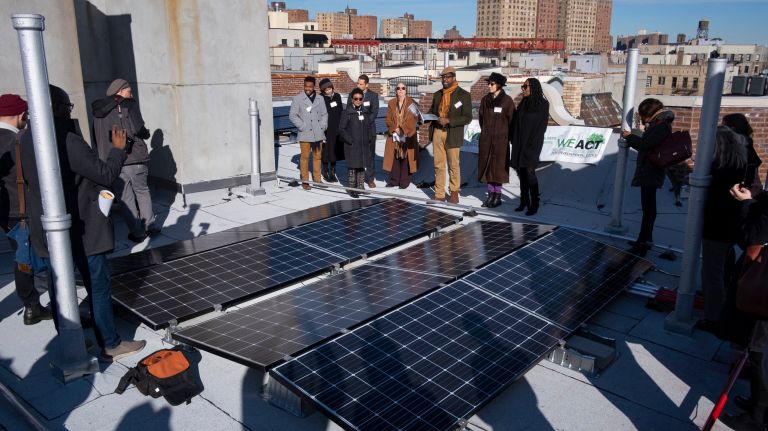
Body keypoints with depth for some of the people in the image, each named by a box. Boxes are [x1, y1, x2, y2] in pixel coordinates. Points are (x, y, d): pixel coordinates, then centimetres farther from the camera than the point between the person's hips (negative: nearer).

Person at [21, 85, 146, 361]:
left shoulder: (25, 142, 5)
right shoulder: (68, 141, -21)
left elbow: (27, 181, 16)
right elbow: (106, 174, -16)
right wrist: (118, 149, -2)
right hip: (81, 229, -8)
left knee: (60, 287, 16)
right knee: (98, 286, 3)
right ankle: (111, 345, 13)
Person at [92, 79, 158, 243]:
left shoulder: (99, 110, 10)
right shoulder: (129, 105, -4)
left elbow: (97, 138, 13)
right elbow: (138, 130, -14)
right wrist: (146, 133, 5)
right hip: (135, 158, -3)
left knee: (125, 197, 8)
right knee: (142, 191, 14)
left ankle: (137, 232, 11)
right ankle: (149, 226, 16)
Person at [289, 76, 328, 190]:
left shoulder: (320, 98, 10)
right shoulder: (297, 98, -3)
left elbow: (324, 114, 14)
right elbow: (292, 115, -4)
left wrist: (323, 125, 0)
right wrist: (302, 126, -10)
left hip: (318, 133, 4)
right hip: (305, 134, -4)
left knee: (318, 157, 11)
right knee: (305, 157, -1)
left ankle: (317, 179, 23)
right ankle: (304, 181, 7)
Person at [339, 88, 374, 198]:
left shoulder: (366, 113, 8)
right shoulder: (347, 113, -8)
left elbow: (369, 127, 17)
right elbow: (341, 129, -8)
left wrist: (371, 139, 6)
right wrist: (350, 140, -12)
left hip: (364, 145, 5)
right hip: (352, 146, -5)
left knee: (362, 166, 11)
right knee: (352, 167, 1)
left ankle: (360, 187, 22)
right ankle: (352, 188, 10)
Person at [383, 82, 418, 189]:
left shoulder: (411, 103, -2)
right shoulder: (391, 103, 8)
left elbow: (413, 120, -8)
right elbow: (388, 119, 4)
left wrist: (403, 130, -16)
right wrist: (395, 129, -11)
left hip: (408, 136, -3)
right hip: (394, 135, 3)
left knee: (406, 158, -1)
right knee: (394, 158, 5)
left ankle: (405, 181, 7)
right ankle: (394, 180, 15)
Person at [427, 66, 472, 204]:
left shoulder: (463, 95, -4)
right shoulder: (438, 94, 13)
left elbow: (467, 118, -9)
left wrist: (448, 120, -19)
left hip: (452, 134, -4)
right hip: (437, 133, 4)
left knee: (453, 165, 6)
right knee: (438, 165, 6)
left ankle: (454, 193, 19)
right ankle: (439, 194, 13)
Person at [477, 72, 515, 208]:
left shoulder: (507, 100, -7)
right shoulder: (485, 99, 7)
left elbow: (511, 120, -5)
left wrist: (508, 136, -1)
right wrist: (485, 131, 13)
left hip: (501, 139, -5)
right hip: (486, 139, 5)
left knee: (498, 166, 0)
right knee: (486, 165, 6)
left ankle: (498, 196, 9)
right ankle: (490, 194, 15)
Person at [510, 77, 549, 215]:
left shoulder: (542, 104, -8)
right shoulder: (523, 103, 10)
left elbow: (542, 125, -11)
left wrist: (532, 144, -15)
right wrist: (514, 140, 4)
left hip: (532, 144, -6)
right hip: (520, 143, 6)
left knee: (529, 172, -11)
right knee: (521, 172, 7)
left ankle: (534, 204, -2)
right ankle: (524, 201, 16)